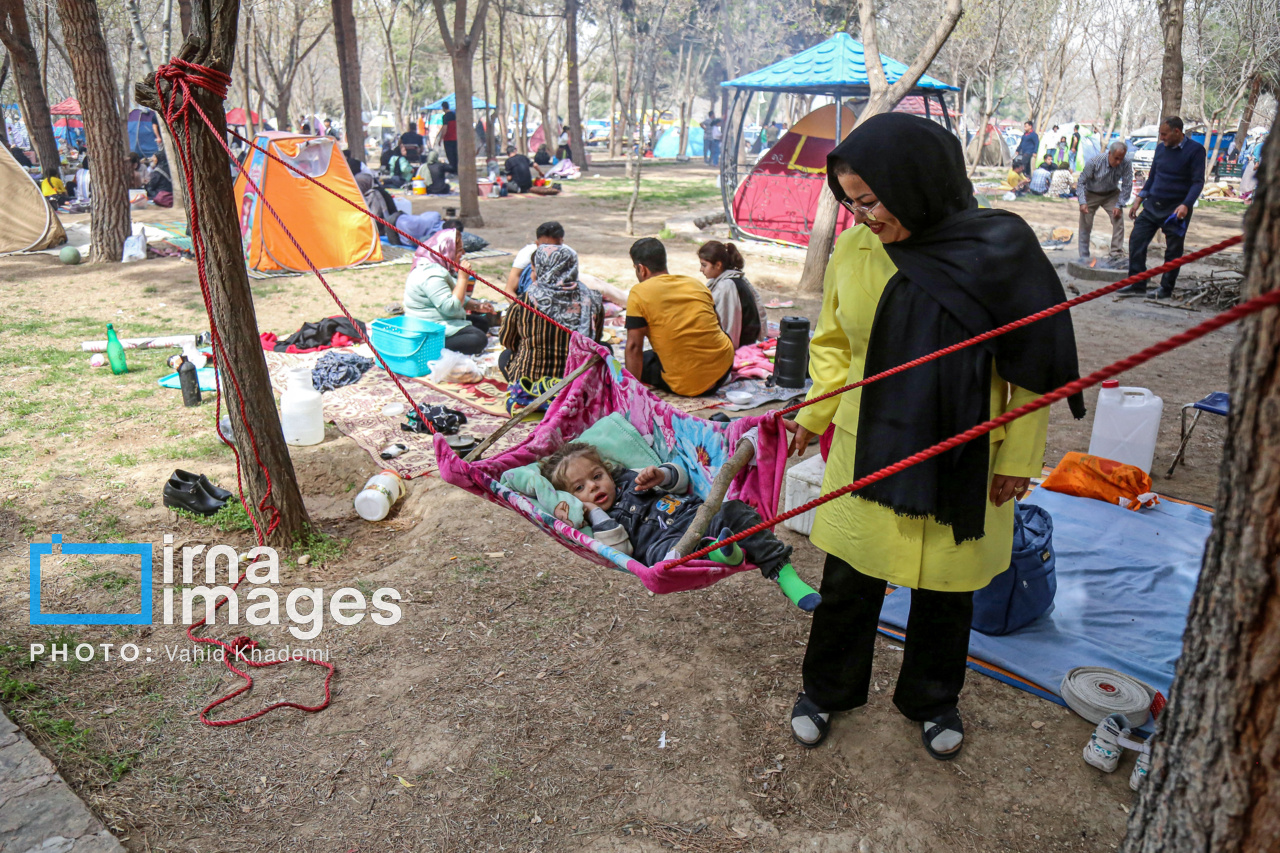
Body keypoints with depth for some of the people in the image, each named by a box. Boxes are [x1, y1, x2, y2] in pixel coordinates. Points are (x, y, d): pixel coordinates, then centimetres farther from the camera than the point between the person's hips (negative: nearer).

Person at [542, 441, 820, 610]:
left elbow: (682, 479, 25)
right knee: (661, 550, -38)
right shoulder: (599, 522, 13)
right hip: (668, 538, -4)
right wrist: (594, 514, -10)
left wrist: (661, 474, 3)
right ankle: (714, 553, -61)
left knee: (733, 512, -23)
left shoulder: (629, 479, 26)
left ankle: (782, 572, -24)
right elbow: (619, 549, -7)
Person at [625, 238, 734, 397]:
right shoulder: (697, 283, 9)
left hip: (687, 385, -5)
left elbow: (634, 346, -10)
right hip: (724, 367, 6)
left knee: (642, 361, 20)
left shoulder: (639, 294, -7)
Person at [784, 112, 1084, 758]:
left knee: (947, 590, 15)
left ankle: (932, 698, 41)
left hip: (959, 464, -1)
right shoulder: (854, 249, -5)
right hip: (867, 455, 1)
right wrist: (814, 414, -3)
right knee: (848, 584, 11)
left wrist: (1018, 457, -4)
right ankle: (826, 688, 37)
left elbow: (1032, 366, -5)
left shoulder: (998, 249, -12)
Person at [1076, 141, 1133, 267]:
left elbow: (1127, 185, -14)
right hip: (1091, 195, -1)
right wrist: (1082, 202, -27)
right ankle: (1084, 256, 9)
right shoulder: (1095, 162, -27)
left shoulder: (1126, 163, -23)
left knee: (1118, 217, -17)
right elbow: (1081, 182, -17)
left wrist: (1119, 205, -20)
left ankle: (1116, 252, -14)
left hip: (1112, 194, 1)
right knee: (1086, 225, -2)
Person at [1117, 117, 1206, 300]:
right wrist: (1139, 201, 14)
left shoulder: (1195, 150, -8)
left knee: (1173, 250, 2)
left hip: (1176, 209, -5)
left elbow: (1198, 181, -13)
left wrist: (1185, 205, -27)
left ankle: (1166, 289, 13)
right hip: (1152, 205, 5)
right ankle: (1137, 285, 1)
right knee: (1137, 240, -4)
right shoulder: (1161, 148, 8)